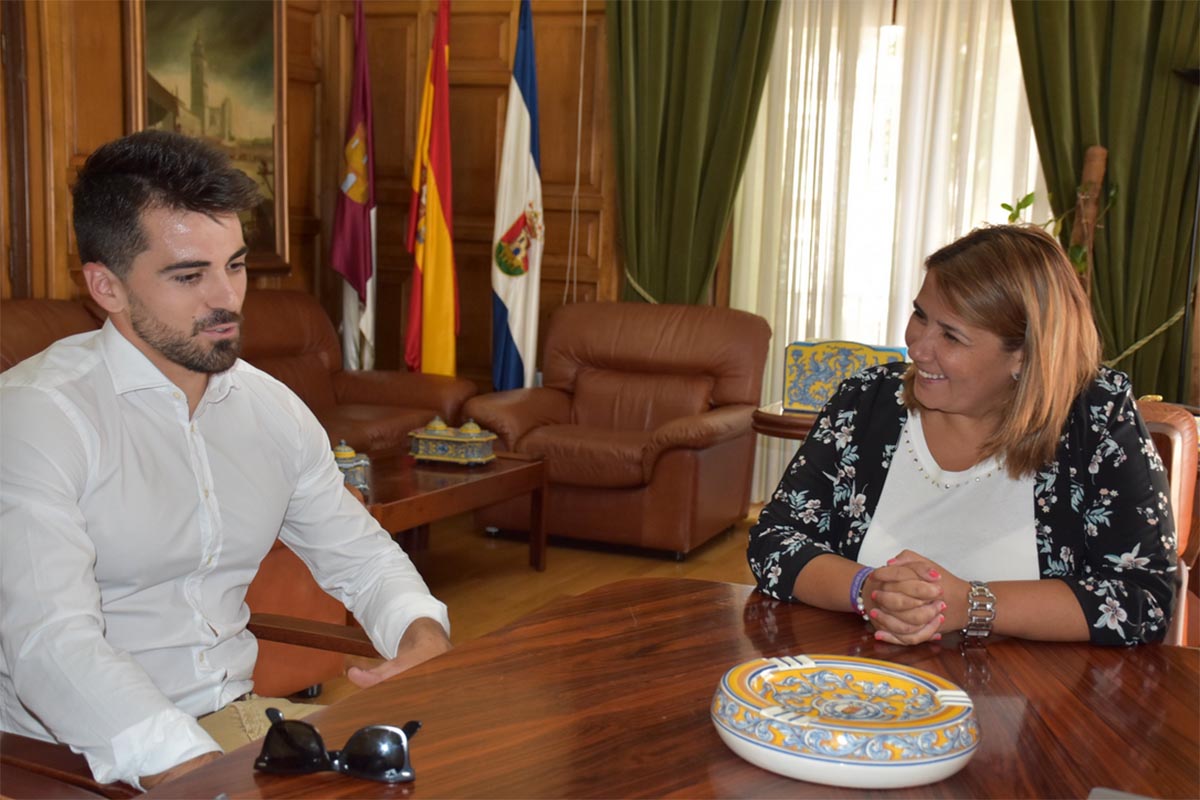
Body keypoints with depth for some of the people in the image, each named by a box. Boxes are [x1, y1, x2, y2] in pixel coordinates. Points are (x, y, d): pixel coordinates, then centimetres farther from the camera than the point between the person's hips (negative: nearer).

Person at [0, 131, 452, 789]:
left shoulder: (273, 408, 6)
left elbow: (360, 556, 14)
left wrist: (423, 635, -8)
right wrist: (192, 767, -39)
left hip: (236, 717, 6)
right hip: (81, 758, -6)